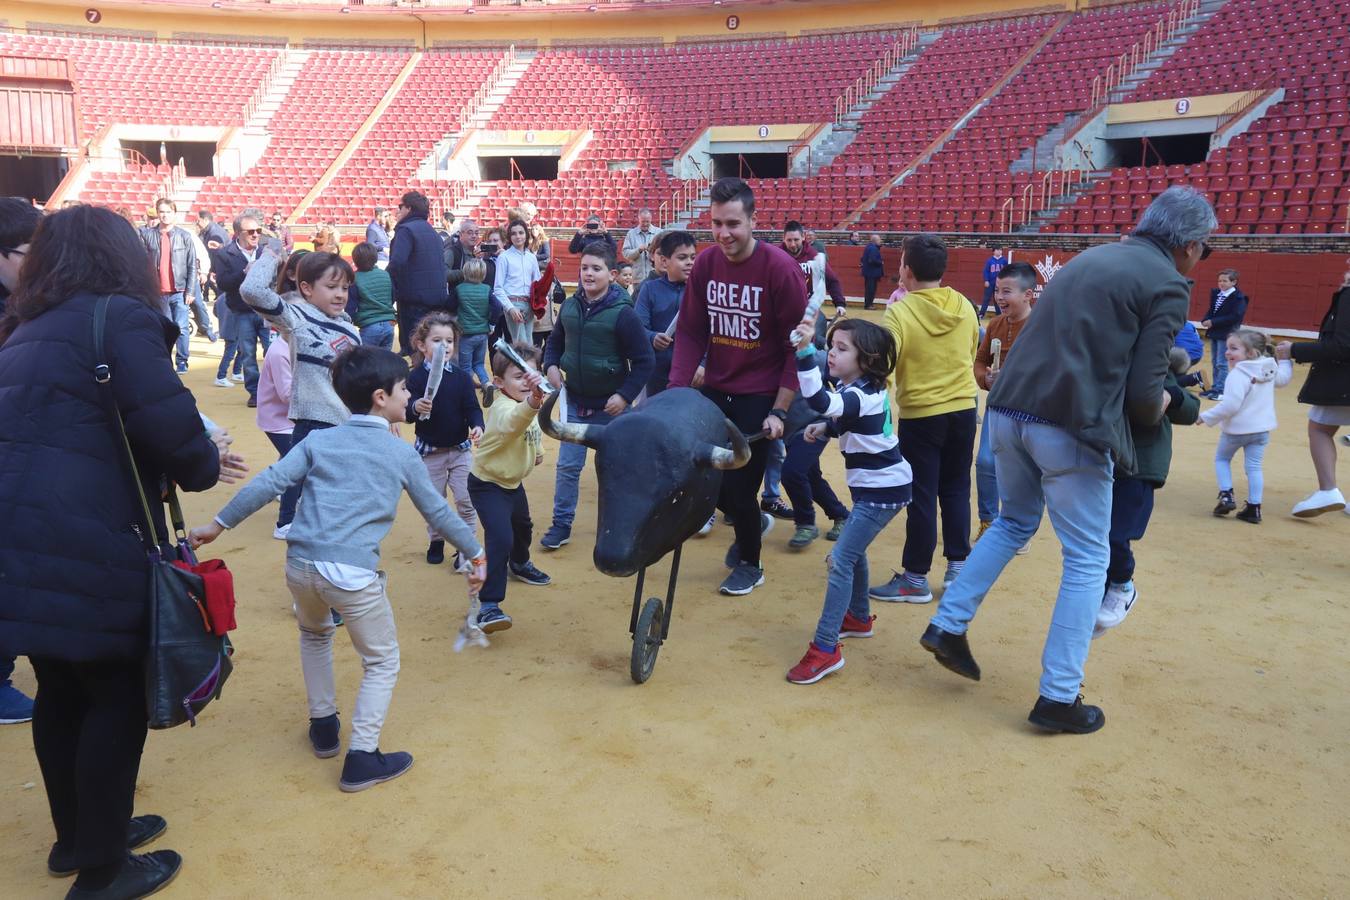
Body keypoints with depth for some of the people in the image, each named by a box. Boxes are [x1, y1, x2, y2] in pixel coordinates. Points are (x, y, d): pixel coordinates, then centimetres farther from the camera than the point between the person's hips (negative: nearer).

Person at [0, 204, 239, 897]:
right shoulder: (118, 318, -9)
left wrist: (190, 455, 20)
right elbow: (169, 425, -18)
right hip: (85, 547, -8)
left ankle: (77, 836, 37)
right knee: (118, 695, 6)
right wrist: (205, 465, 5)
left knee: (61, 692, 20)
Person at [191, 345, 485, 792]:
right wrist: (475, 552, 25)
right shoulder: (402, 454, 8)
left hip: (301, 564, 4)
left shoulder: (318, 441, 13)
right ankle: (361, 758, 8)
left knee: (314, 633, 34)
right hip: (354, 572, -4)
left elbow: (269, 483, 5)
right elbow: (437, 512, 14)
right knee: (382, 661, 15)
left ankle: (323, 726, 39)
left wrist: (219, 523, 13)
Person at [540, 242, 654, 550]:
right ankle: (561, 524, 20)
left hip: (611, 405, -4)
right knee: (567, 466, 8)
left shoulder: (622, 313, -17)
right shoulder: (569, 306, -1)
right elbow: (555, 341, 17)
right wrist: (551, 366, -2)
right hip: (576, 402, 4)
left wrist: (624, 395, -19)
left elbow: (643, 361, -14)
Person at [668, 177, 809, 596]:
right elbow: (690, 333, 2)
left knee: (739, 486, 0)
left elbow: (797, 345, -12)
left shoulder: (780, 268, -16)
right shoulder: (706, 263, -3)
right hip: (714, 389, 5)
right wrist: (677, 391, -6)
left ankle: (749, 564, 29)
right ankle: (751, 520, 40)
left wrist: (779, 411, -14)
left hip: (759, 396, -4)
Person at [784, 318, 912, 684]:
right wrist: (826, 427, 2)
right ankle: (859, 617, 44)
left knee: (841, 560, -13)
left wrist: (805, 350, -51)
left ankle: (826, 649, -12)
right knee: (852, 550, 25)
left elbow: (818, 400, -44)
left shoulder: (860, 396, -25)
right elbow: (847, 420, 22)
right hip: (873, 486, 10)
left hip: (883, 491, -10)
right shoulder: (863, 389, 4)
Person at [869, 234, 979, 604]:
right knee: (956, 489, 15)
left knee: (922, 496, 2)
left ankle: (916, 578, 10)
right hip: (964, 408, 5)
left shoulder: (899, 313, -17)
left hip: (921, 414, -5)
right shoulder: (964, 306, 0)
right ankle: (958, 565, 22)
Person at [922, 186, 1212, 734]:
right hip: (1072, 429, -7)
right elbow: (1144, 390, -7)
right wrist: (1158, 408, 15)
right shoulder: (1168, 285, -1)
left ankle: (948, 627, 25)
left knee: (1013, 524, 28)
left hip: (1009, 412, 7)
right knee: (1087, 561, 8)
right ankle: (1058, 698, 12)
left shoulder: (1088, 258, 20)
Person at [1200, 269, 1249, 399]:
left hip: (1226, 334, -7)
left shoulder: (1238, 298, -13)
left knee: (1222, 363, -5)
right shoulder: (1215, 293, 9)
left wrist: (1213, 322, -22)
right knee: (1214, 362, 13)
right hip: (1214, 332, 8)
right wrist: (1205, 320, -7)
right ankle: (1215, 388, 21)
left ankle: (1221, 390, 0)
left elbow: (1234, 317, -20)